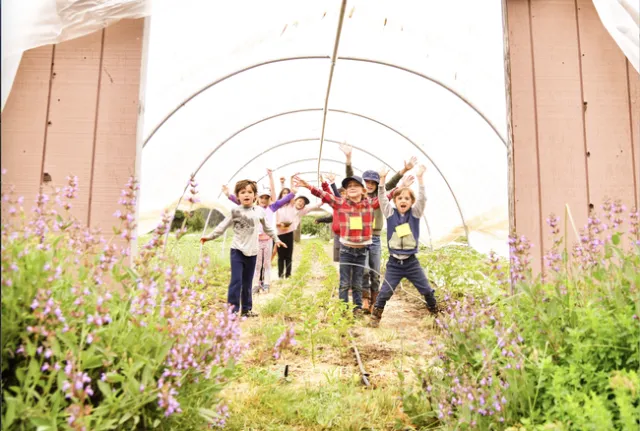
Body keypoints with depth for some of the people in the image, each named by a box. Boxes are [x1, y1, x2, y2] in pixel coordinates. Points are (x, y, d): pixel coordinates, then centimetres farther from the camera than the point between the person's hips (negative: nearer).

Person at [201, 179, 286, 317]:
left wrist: (276, 239, 24)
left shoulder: (259, 211, 3)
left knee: (247, 282, 11)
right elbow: (223, 226, 1)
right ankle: (232, 309, -4)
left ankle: (246, 309, 21)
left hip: (252, 252, 3)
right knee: (236, 281, -11)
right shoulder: (235, 211, -4)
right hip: (237, 250, -3)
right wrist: (210, 236, -4)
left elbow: (267, 227, 17)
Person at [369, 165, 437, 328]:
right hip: (394, 262, 0)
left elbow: (422, 198, -13)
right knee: (385, 292, 2)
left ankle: (437, 314, 30)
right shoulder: (390, 213, 0)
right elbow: (382, 198, -10)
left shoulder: (415, 213, -1)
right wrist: (382, 179, -22)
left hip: (411, 262, 1)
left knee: (427, 290, 10)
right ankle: (375, 317, 18)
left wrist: (419, 178, -23)